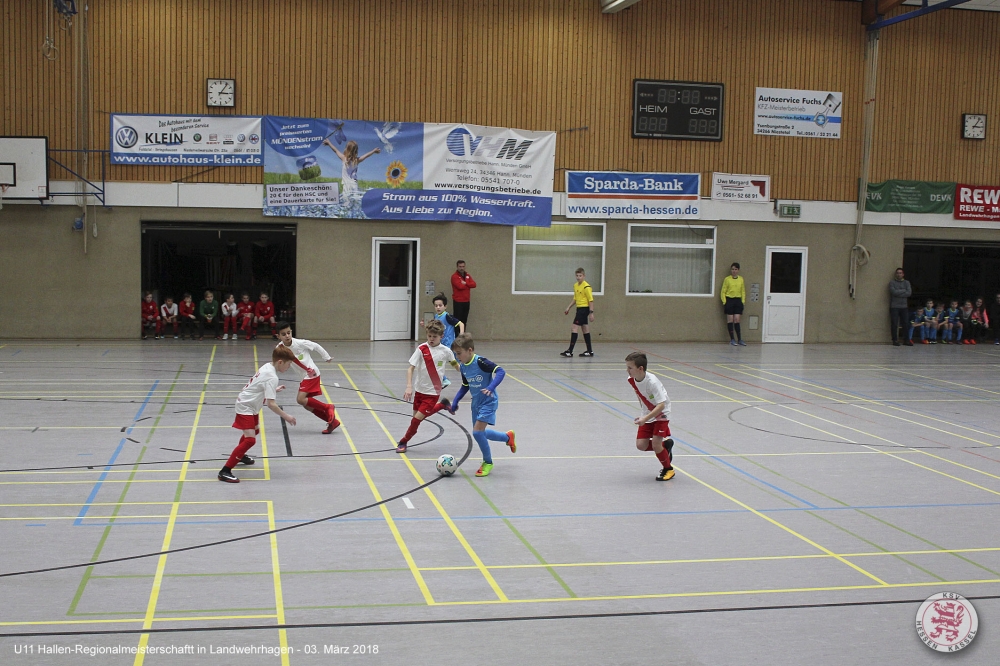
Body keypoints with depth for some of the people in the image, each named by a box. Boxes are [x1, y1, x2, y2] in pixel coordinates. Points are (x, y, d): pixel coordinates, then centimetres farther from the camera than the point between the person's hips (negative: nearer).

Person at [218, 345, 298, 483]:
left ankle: (240, 455, 57)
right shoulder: (272, 377, -28)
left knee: (255, 430, 32)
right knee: (250, 439, -20)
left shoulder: (267, 367, 0)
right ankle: (225, 471, -21)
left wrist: (274, 389, 27)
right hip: (246, 407, -11)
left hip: (250, 405, 11)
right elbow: (271, 404, -31)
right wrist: (286, 417, -25)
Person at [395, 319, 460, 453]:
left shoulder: (445, 351, -6)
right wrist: (409, 386, -22)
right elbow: (411, 368, -12)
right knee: (417, 416, 13)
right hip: (419, 389, 2)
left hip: (433, 391, -2)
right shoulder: (421, 349, -10)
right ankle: (442, 404, 33)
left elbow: (455, 363, 15)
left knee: (418, 418, -8)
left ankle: (403, 442, 13)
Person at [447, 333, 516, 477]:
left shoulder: (480, 362, -23)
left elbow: (500, 371, -29)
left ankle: (488, 462, 5)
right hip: (476, 403, 9)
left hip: (488, 402, -9)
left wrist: (491, 387, -41)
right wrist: (455, 402, 9)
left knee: (477, 431, -16)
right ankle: (508, 437, 39)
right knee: (479, 433, 15)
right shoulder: (463, 367, 1)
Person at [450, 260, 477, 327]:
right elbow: (460, 286, -20)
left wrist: (465, 283, -14)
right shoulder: (454, 276, -6)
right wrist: (468, 285, -3)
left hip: (466, 301, 6)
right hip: (458, 302, -6)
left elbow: (474, 284, 0)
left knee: (464, 320, 10)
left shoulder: (467, 276, 14)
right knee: (457, 320, -7)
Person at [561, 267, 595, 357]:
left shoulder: (586, 286, -14)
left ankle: (570, 351, -13)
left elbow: (591, 300, -14)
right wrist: (568, 307, 15)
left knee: (575, 328, -12)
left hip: (584, 308, -9)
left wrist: (591, 313, -17)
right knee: (585, 329, 12)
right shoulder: (575, 285, 11)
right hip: (579, 308, 9)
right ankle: (590, 351, 18)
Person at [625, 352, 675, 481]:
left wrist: (645, 419, -39)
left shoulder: (652, 382, -32)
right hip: (647, 415, 7)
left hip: (661, 414, -6)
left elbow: (661, 405, -33)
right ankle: (665, 445, 24)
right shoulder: (631, 379, -11)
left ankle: (668, 469, 11)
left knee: (655, 443, -15)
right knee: (641, 445, -3)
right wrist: (643, 416, 12)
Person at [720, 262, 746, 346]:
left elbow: (743, 291, 12)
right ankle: (732, 339, 6)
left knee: (737, 320, -1)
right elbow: (723, 292, 0)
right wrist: (724, 302, -7)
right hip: (729, 300, -2)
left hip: (738, 301, 2)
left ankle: (739, 340, 3)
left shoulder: (741, 279, 7)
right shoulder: (727, 279, -1)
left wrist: (743, 301, 5)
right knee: (730, 320, 1)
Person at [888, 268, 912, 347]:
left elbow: (909, 293, -3)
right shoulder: (892, 282, 3)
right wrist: (904, 291, -2)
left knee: (905, 324, 1)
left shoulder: (906, 282, 12)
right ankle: (895, 340, 0)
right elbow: (894, 292, -13)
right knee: (894, 324, -5)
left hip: (903, 306, 3)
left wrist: (898, 293, -9)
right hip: (894, 307, -3)